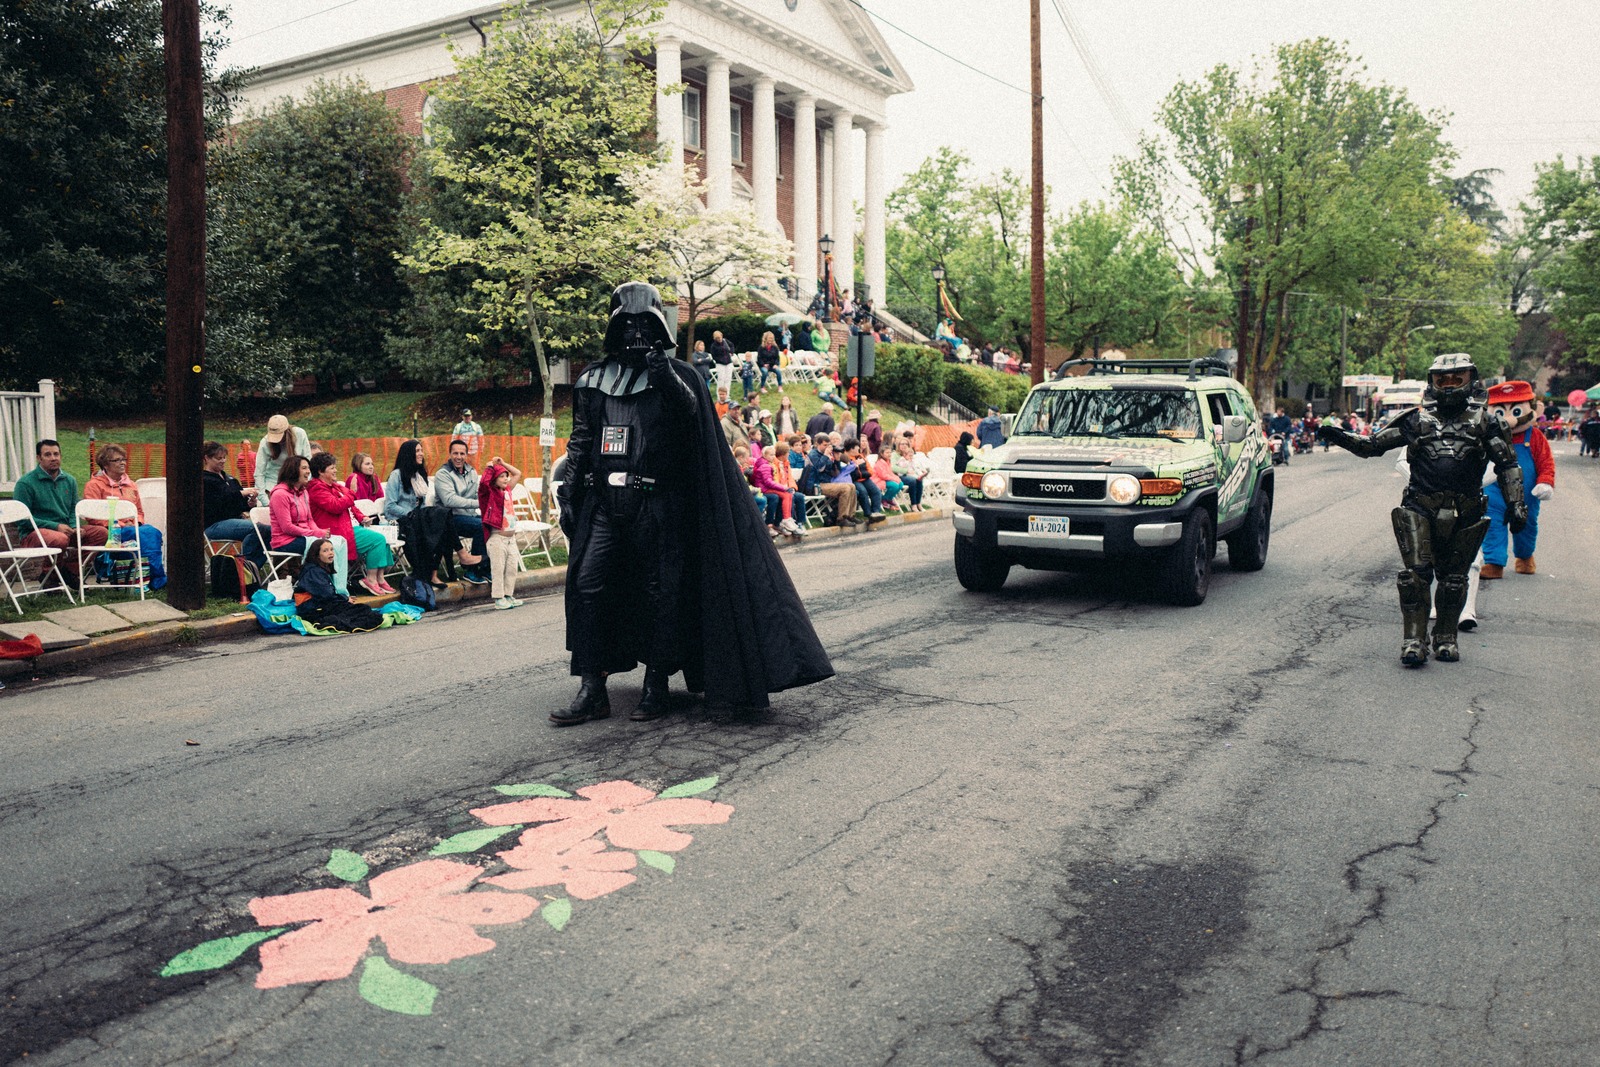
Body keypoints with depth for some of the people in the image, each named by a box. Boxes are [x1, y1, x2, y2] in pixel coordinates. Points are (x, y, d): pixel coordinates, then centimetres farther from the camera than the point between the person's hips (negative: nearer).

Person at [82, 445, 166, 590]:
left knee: (155, 532, -31)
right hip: (110, 531, -5)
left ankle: (157, 578, -39)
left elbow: (139, 511, 28)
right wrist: (120, 525, -14)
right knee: (146, 534, -34)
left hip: (133, 527, 5)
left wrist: (136, 523, 3)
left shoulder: (130, 485, 23)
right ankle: (158, 579, -38)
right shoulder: (94, 485, 5)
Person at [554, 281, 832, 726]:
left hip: (657, 506, -3)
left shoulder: (675, 374, 6)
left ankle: (656, 688, 11)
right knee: (586, 585, -6)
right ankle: (592, 690, -1)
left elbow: (692, 413, -13)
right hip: (603, 503, 3)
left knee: (660, 593, 0)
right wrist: (569, 493, 11)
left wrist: (668, 380, -30)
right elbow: (580, 440, 17)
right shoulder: (593, 379, 14)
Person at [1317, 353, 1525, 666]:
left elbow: (1507, 465, 12)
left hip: (1464, 514, 1)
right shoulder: (1417, 420, 10)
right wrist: (1339, 437, -3)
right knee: (1415, 574, -10)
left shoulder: (1482, 422, 10)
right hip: (1419, 510, -1)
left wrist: (1515, 505, 3)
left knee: (1453, 578, 9)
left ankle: (1446, 638, 22)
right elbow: (1372, 445, 11)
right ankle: (1414, 640, -5)